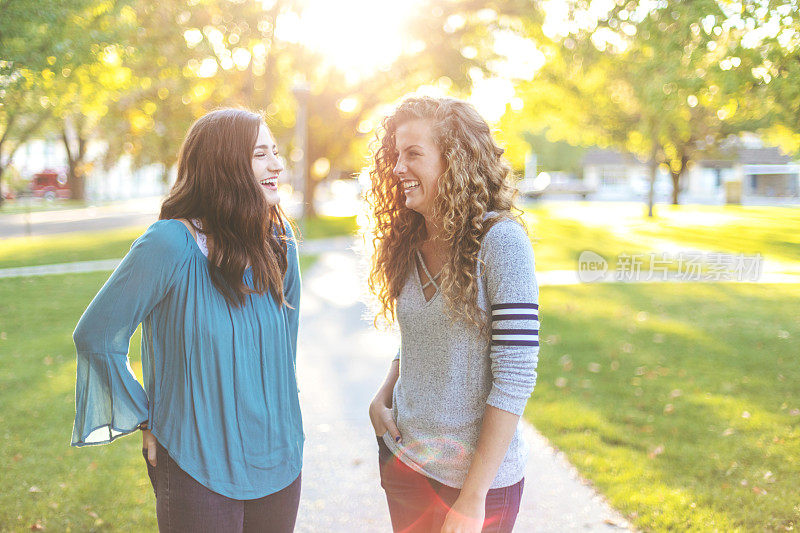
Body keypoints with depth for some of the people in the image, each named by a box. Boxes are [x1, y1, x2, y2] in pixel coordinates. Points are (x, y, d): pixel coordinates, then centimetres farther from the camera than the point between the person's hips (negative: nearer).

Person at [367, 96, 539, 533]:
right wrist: (382, 396, -4)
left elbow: (514, 377, -20)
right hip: (402, 456, 6)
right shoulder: (411, 243, 2)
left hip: (478, 472, -6)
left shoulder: (501, 240, -17)